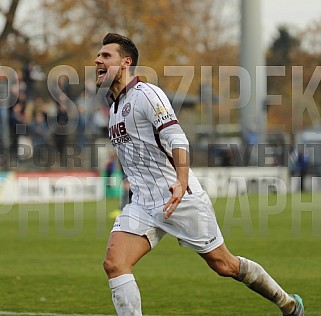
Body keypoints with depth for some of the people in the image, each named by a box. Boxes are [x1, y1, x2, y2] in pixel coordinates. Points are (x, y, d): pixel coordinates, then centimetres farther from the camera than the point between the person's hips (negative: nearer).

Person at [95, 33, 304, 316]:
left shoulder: (146, 94, -12)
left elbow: (177, 140, -23)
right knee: (113, 264, -14)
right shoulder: (116, 107, 15)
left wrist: (181, 183, -36)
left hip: (181, 198, -8)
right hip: (143, 205, 8)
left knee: (225, 265, 3)